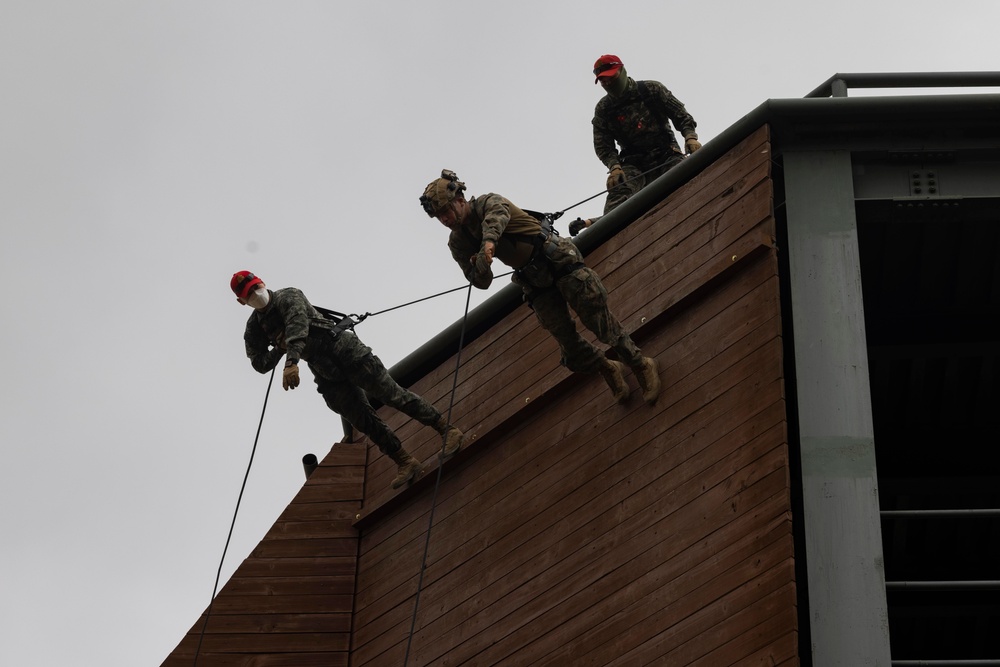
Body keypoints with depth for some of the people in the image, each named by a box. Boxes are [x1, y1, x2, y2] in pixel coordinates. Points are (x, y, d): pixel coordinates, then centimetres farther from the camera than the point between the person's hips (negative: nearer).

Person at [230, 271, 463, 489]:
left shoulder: (288, 297, -6)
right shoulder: (254, 329, 11)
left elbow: (298, 325, -24)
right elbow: (260, 364, 5)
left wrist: (291, 361, -39)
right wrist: (278, 350, -15)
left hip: (347, 353, -5)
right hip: (328, 377, 6)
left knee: (391, 394, -7)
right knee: (366, 423, 0)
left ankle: (447, 430, -2)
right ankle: (406, 463, 5)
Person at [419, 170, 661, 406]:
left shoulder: (487, 203, -13)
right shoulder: (458, 242, 4)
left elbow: (497, 214, -39)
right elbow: (482, 282, 3)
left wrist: (488, 241, -61)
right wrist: (479, 268, -22)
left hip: (558, 260, -6)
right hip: (535, 284, 6)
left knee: (598, 318, -10)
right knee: (566, 339, -1)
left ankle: (641, 365, 5)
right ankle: (608, 370, 24)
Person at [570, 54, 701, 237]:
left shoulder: (652, 90, 6)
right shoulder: (603, 109, 10)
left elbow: (681, 116, 5)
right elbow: (603, 145, 4)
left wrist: (690, 137, -15)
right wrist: (614, 166, -16)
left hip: (666, 155, 0)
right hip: (633, 162, 0)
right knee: (620, 187, -30)